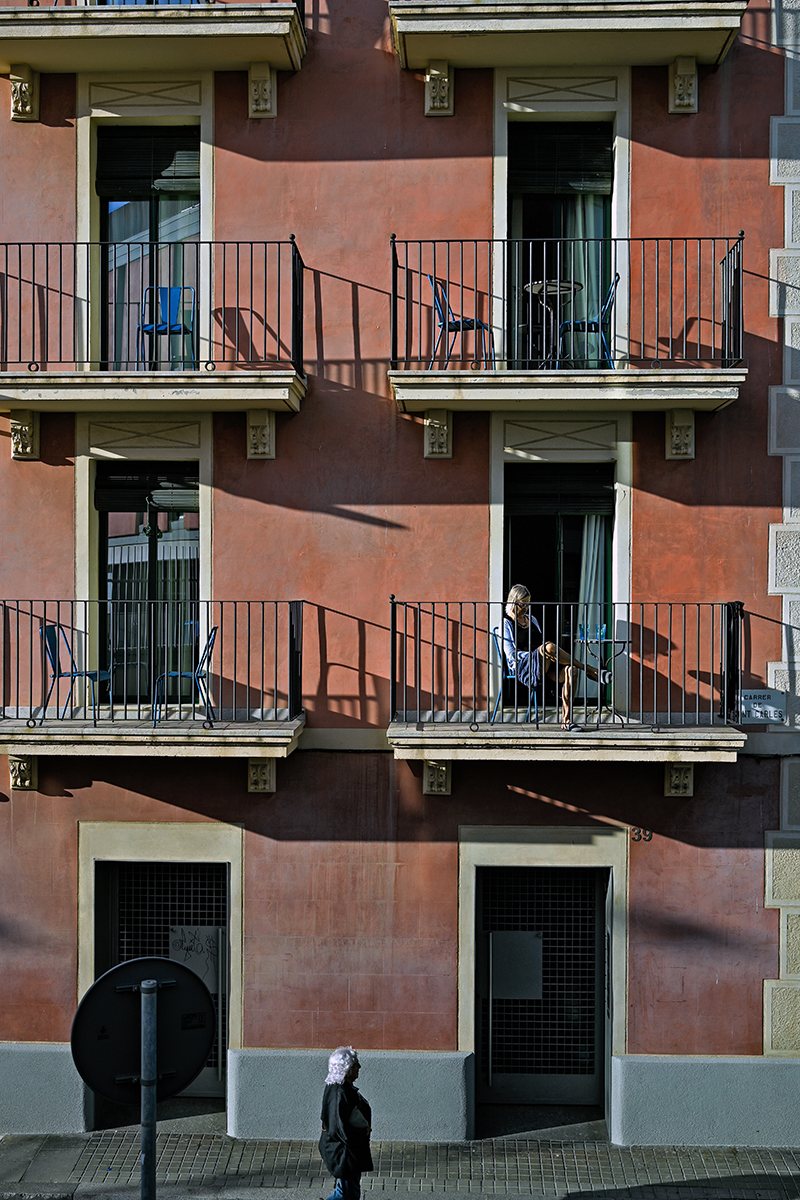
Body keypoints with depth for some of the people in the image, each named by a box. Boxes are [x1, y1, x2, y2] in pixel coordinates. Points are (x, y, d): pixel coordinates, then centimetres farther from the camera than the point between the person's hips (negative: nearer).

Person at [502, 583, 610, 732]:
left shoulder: (532, 619, 24)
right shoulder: (507, 623, 4)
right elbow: (511, 654, -6)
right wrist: (540, 652, -14)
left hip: (544, 666, 6)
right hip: (522, 666, -6)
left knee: (570, 670, -28)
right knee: (548, 646, -37)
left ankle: (566, 720, -32)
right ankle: (592, 671, -27)